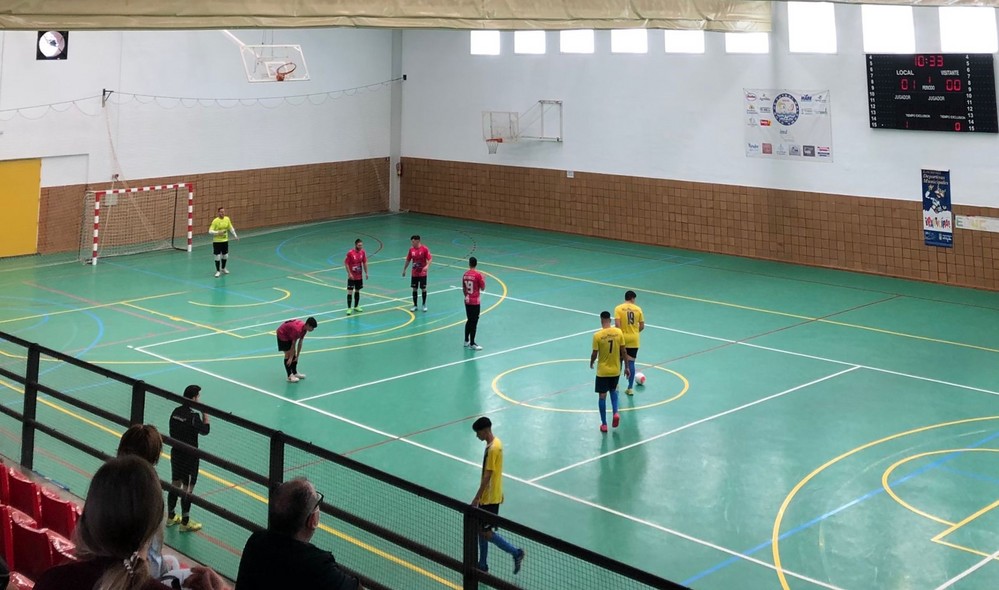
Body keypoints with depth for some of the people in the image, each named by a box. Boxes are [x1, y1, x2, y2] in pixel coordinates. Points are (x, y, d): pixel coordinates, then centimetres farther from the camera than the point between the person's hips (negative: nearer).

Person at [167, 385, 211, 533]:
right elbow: (205, 430, -15)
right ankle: (185, 523, 10)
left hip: (176, 453, 8)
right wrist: (205, 414, -10)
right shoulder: (193, 416, -23)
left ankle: (171, 517, 31)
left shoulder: (176, 412, 1)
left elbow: (172, 433, 9)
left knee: (175, 485, 19)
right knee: (187, 489, 2)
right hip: (189, 457, -8)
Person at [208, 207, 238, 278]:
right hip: (217, 241, -5)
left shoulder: (227, 219, -2)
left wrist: (235, 235, 11)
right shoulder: (215, 221, -17)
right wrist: (218, 232, -33)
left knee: (225, 256, 13)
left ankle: (223, 268, 36)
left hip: (225, 240, 5)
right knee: (217, 256, -2)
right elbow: (210, 231, -19)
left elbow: (231, 228, 13)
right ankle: (218, 271, 12)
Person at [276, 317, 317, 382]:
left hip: (289, 334, 9)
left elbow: (300, 343, -4)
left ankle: (295, 373, 19)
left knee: (294, 353, 9)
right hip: (282, 334, -9)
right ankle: (290, 376, -11)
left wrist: (297, 356, -2)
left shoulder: (304, 328, -9)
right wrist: (290, 358, -21)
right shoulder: (298, 329, -36)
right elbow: (293, 344, -28)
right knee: (288, 354, -12)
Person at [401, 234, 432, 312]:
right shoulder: (411, 250, 1)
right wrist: (404, 269, 15)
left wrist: (427, 266, -32)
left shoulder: (425, 249, -13)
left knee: (423, 289, 3)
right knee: (414, 289, 5)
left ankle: (424, 305, 18)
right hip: (414, 273, 4)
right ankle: (415, 305, 15)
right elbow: (408, 260, 12)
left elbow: (430, 259, -14)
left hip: (422, 273, -4)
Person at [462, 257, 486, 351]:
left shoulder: (465, 274, 2)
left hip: (467, 301, 6)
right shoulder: (478, 275, -14)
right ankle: (472, 344, 2)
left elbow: (463, 288, 11)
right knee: (474, 322, -1)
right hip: (475, 302, -6)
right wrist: (483, 280, 7)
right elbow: (482, 288, -8)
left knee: (469, 321, 18)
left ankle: (466, 341, 24)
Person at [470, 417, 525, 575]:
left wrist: (477, 497, -20)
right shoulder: (495, 443, 7)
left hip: (490, 498, -10)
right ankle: (482, 565, 23)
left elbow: (487, 476, -23)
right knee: (481, 529, 14)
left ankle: (516, 553, 7)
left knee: (486, 532, -2)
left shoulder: (492, 448, -23)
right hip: (488, 496, 10)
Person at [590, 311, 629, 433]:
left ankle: (604, 424, 11)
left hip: (602, 371, -3)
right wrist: (626, 367, 8)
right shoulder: (619, 332, -7)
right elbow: (623, 352, -2)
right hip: (616, 370, 3)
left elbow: (594, 354, -10)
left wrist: (591, 363, 11)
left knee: (602, 396, 7)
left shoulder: (597, 335, -16)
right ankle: (615, 413, 6)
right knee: (613, 390, 27)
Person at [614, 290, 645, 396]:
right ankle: (630, 388, 5)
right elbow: (642, 326, 3)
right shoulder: (638, 309, 0)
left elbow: (617, 325, -16)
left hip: (622, 339, -1)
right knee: (631, 362, 5)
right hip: (634, 340, 1)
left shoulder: (618, 308, -7)